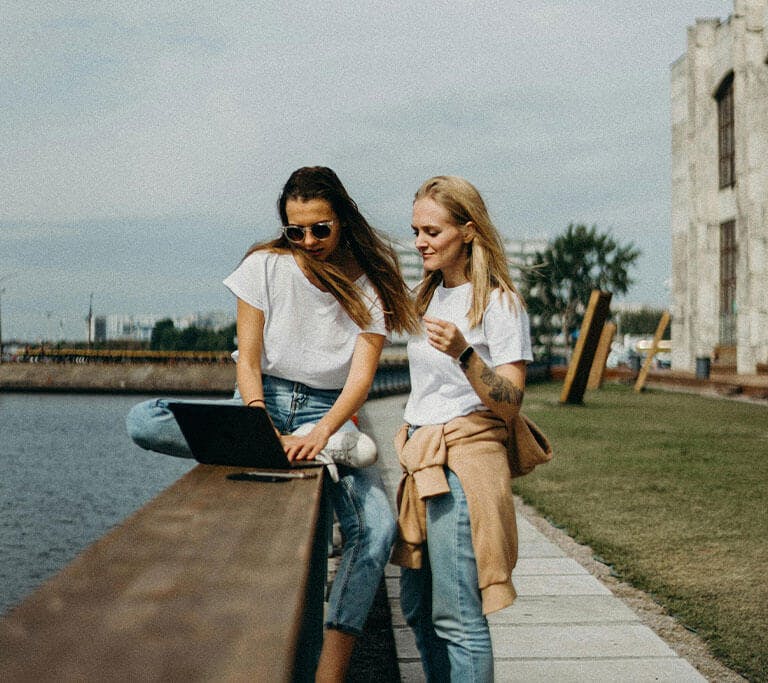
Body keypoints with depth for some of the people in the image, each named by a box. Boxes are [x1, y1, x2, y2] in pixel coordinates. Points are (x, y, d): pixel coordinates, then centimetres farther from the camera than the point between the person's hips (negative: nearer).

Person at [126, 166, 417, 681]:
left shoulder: (368, 285, -4)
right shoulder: (265, 266, -4)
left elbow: (361, 378, -13)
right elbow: (248, 359, -8)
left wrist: (319, 434, -32)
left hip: (328, 412, -1)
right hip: (262, 401, 1)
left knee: (376, 526, -28)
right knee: (143, 422, -26)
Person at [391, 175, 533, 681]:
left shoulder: (500, 302, -8)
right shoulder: (429, 296, 15)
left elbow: (509, 405, -14)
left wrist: (464, 354, -29)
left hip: (465, 463, -8)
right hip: (421, 462, 8)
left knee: (457, 618, -8)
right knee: (418, 610, 12)